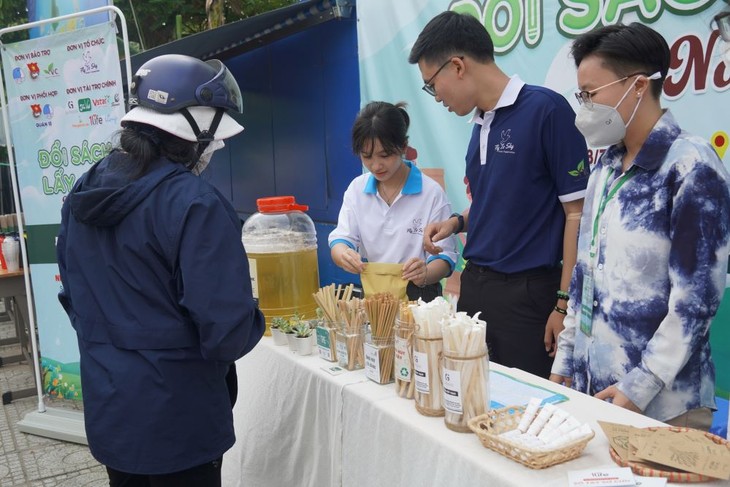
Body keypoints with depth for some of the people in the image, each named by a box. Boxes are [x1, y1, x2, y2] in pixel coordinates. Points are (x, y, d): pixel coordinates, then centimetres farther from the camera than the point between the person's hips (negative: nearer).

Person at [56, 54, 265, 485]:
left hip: (106, 411, 7)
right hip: (177, 420, -7)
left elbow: (73, 296, 11)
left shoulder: (83, 193, 1)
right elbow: (228, 331, -25)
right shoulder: (195, 204, -24)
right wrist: (253, 321, -4)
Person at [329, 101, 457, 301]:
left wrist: (425, 274, -27)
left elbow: (444, 255, -4)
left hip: (417, 297, -3)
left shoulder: (431, 193, -4)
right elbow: (340, 239, 3)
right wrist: (344, 255, -22)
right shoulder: (356, 189, 8)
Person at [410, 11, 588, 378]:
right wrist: (457, 222, 4)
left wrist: (564, 304, -14)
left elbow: (576, 212, -13)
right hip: (475, 283, 7)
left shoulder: (546, 109, -14)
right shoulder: (481, 123, 8)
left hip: (529, 292, -7)